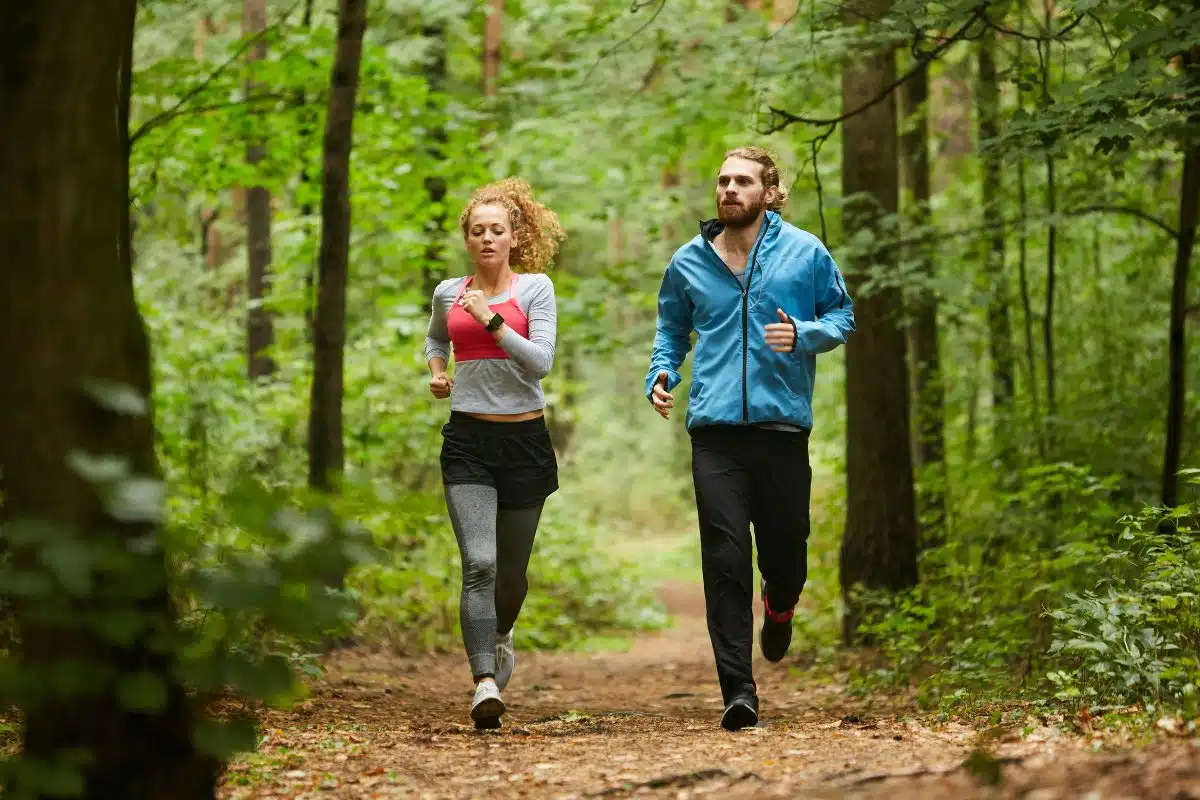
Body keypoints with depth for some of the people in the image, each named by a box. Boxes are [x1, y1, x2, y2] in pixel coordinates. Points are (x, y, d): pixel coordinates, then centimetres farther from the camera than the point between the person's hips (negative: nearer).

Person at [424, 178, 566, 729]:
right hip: (467, 439, 1)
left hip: (524, 438, -1)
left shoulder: (535, 287, 0)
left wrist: (492, 320, -18)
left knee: (512, 569, 12)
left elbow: (541, 362, -12)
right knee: (478, 564, -16)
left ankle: (500, 636, 44)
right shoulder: (449, 293, 9)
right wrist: (435, 370, 11)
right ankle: (485, 683, -24)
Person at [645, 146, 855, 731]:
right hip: (715, 427, 0)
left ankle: (779, 606, 45)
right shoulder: (688, 263, 11)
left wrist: (802, 335, -8)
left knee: (786, 547, 6)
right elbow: (671, 330, 24)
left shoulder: (805, 253, 6)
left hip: (783, 421, 0)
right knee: (724, 556, -8)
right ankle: (738, 689, -7)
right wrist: (660, 376, 5)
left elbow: (842, 316, 13)